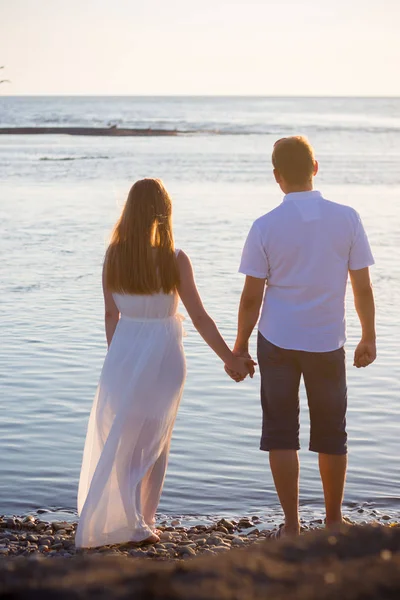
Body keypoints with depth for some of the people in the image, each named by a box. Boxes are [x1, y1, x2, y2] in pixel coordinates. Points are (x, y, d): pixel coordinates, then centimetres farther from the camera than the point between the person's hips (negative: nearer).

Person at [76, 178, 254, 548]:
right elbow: (199, 317, -10)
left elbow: (111, 315, 4)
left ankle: (104, 520, 19)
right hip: (161, 355, -3)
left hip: (123, 353, 3)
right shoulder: (174, 260, -13)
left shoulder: (114, 255, -4)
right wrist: (231, 359, -1)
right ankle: (139, 524, 17)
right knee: (153, 442, 12)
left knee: (119, 439, 16)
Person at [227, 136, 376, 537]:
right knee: (331, 435, 14)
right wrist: (368, 338, 11)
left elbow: (251, 298, -6)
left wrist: (240, 346, 7)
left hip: (277, 342, -1)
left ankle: (291, 526, 10)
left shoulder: (265, 227, -8)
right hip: (328, 343, 1)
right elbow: (362, 287, -2)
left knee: (281, 434, 8)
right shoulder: (347, 219, -6)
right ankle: (334, 523, 24)